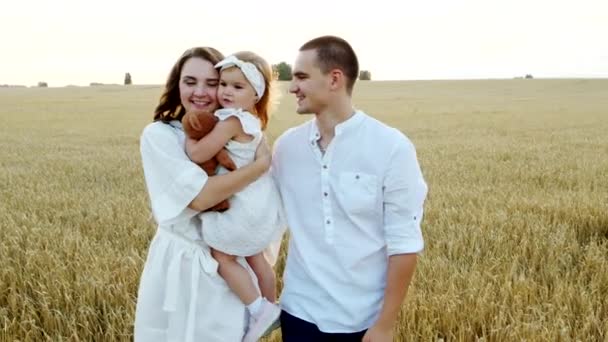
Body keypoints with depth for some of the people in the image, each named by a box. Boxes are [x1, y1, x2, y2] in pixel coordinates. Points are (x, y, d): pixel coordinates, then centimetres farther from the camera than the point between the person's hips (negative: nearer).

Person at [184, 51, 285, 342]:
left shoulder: (231, 120, -24)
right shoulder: (252, 120, 5)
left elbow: (198, 154, -26)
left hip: (245, 206, -10)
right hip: (259, 201, 10)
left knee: (221, 256, 4)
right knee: (254, 256, 23)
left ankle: (259, 310, 7)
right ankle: (271, 308, 38)